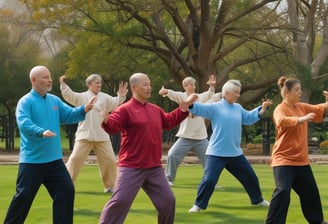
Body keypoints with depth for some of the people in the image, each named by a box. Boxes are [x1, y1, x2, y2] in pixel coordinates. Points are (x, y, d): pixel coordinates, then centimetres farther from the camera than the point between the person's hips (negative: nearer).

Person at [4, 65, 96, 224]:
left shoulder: (54, 100, 12)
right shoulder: (25, 102, -10)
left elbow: (69, 115, 9)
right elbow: (24, 123, -26)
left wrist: (83, 110, -12)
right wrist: (41, 132, -43)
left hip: (54, 159, 6)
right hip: (32, 160, -6)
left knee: (66, 191, 4)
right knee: (24, 196, -2)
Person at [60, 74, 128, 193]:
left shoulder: (104, 98, 8)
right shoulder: (82, 97, 5)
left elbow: (115, 103, -5)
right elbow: (69, 96, -7)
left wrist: (121, 95, -23)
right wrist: (63, 85, -21)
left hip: (101, 136, 2)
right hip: (84, 135, -2)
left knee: (109, 160, 2)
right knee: (75, 158, -7)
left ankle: (110, 186, 17)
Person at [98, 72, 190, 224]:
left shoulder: (155, 109, 12)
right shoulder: (125, 109, -10)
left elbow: (168, 121, 26)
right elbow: (111, 127, -22)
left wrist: (183, 109, 17)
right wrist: (106, 120, -45)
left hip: (154, 167, 7)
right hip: (131, 167, -6)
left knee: (168, 200, 12)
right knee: (120, 200, -10)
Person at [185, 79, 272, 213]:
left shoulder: (238, 108, 11)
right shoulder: (215, 107, -8)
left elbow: (249, 118, 21)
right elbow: (200, 109, -20)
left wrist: (261, 109, 11)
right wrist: (190, 105, -41)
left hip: (235, 153, 6)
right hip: (216, 153, -6)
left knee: (250, 177, 18)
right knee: (209, 180, -15)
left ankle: (257, 200, 39)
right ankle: (199, 205, 2)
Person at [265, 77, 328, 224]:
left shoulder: (302, 107, 8)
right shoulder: (280, 109, -15)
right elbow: (281, 121, -37)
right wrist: (301, 119, -45)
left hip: (301, 160, 8)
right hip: (284, 159, -8)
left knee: (310, 191, 20)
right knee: (282, 191, -23)